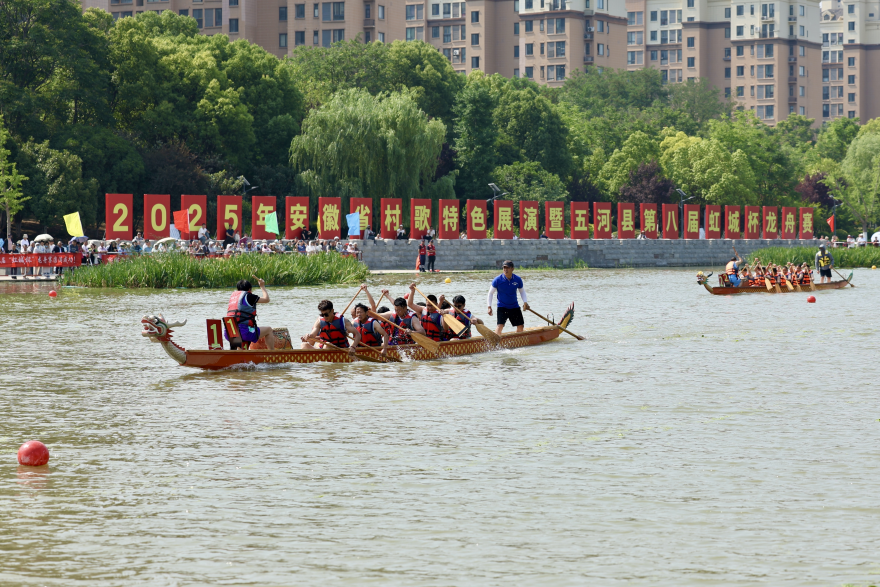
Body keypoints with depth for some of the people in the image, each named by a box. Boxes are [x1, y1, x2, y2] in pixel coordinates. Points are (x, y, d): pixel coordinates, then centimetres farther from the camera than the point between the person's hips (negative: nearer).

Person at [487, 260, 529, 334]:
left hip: (514, 306, 4)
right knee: (500, 325, -20)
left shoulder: (518, 279, -6)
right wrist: (489, 307, -7)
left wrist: (525, 302, -4)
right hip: (502, 307, -4)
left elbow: (522, 291, 11)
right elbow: (491, 293, -2)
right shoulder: (497, 280, -14)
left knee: (521, 326, 8)